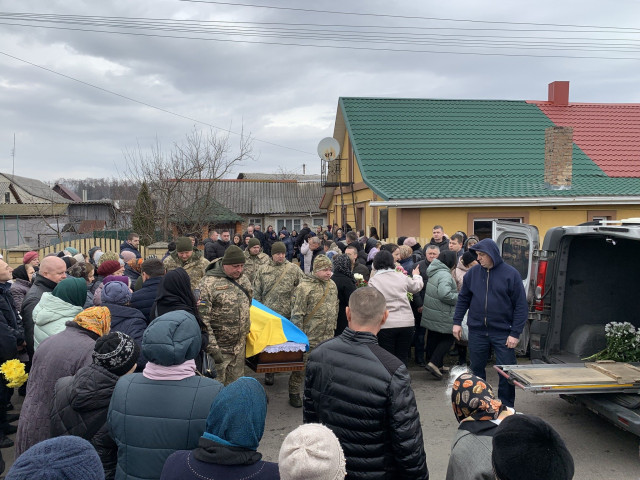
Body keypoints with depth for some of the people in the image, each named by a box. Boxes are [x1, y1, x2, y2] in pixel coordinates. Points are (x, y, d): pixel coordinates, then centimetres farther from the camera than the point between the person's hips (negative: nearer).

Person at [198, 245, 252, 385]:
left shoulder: (244, 281, 7)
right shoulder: (209, 283, -16)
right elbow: (202, 319, -18)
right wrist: (212, 347, -21)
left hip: (239, 347, 6)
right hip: (219, 348, -6)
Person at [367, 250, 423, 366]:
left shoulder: (373, 280, -5)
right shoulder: (402, 277, 3)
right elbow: (417, 287, 22)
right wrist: (416, 276, 41)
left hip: (386, 324, -2)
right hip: (407, 322, 2)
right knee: (402, 357, 12)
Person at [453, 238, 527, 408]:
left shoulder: (511, 274, -6)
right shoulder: (472, 273, 3)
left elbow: (521, 306, -5)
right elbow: (463, 299, 12)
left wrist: (515, 333, -10)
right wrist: (457, 322, 5)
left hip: (503, 333, -3)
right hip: (477, 332, 3)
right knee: (476, 369, 12)